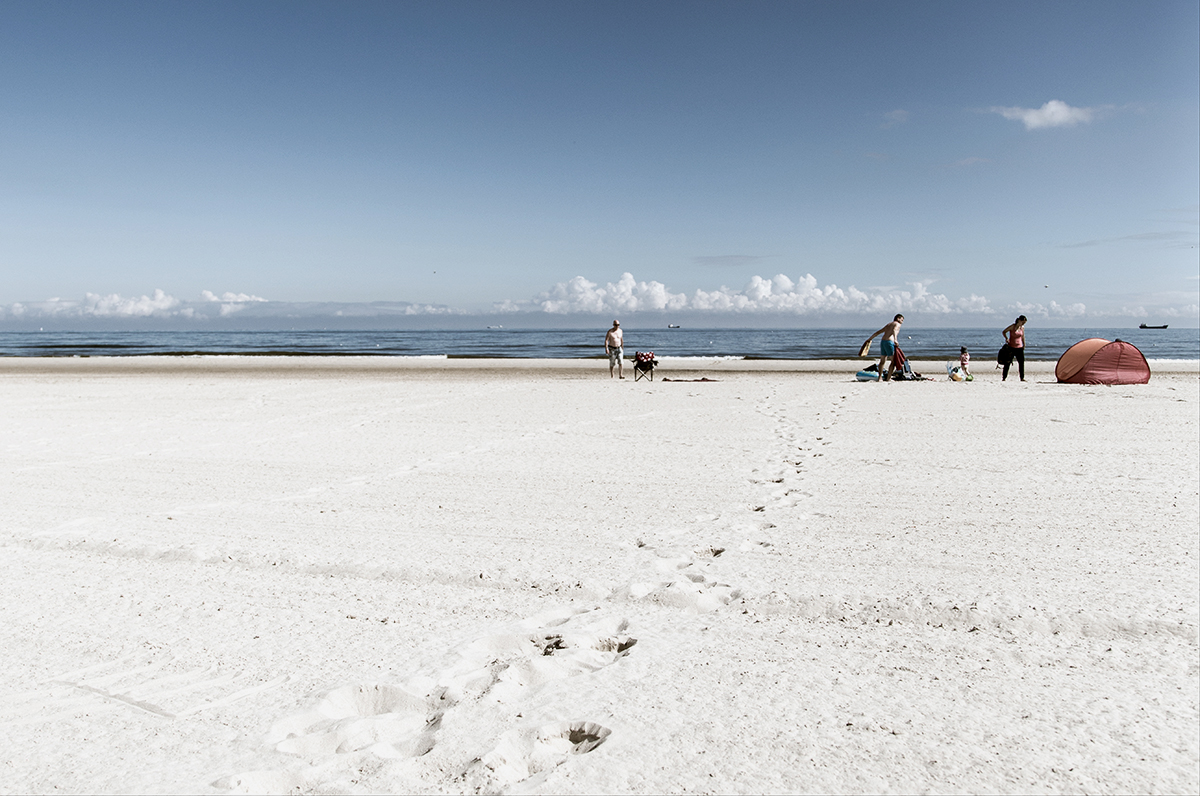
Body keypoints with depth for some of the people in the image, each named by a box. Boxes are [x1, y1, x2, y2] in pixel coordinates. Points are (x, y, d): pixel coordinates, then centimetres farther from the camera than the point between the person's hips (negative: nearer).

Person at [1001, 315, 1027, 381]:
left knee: (1021, 362, 0)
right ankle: (1004, 378, 4)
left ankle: (1022, 378, 7)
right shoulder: (1012, 326, -8)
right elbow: (1004, 332, 0)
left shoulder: (1022, 328, 5)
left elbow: (1022, 337, 18)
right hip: (1011, 347, -4)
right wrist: (1006, 338, -14)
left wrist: (1024, 345, 19)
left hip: (1019, 347, 4)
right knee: (1008, 363, -2)